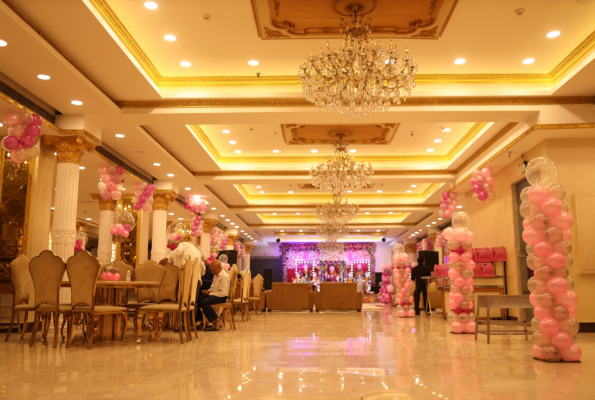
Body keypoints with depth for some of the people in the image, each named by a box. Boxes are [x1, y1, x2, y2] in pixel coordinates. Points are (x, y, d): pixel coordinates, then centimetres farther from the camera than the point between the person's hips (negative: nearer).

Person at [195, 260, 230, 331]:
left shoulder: (225, 276, -17)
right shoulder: (216, 275, 13)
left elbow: (223, 293, -22)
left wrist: (210, 294, -17)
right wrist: (208, 291, 2)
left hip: (221, 297, -9)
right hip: (213, 294, 9)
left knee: (204, 302, -30)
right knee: (196, 299, -6)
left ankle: (217, 321, -18)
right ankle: (200, 321, 3)